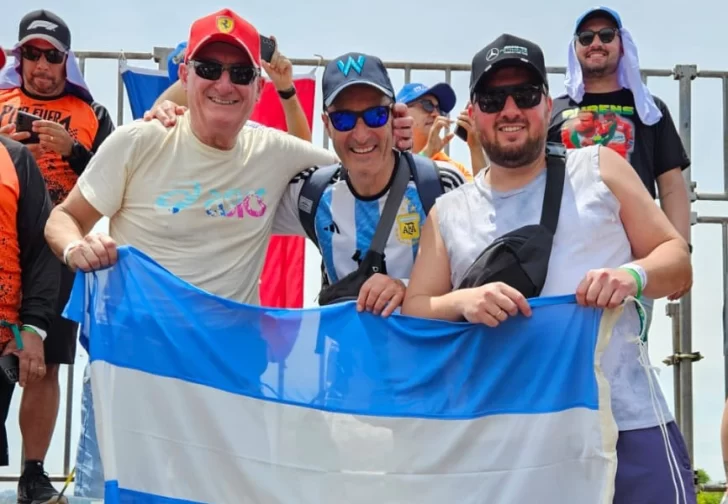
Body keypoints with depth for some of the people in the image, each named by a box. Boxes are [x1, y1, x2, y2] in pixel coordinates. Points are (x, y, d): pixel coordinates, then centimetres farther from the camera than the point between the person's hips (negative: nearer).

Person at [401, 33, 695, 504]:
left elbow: (677, 260, 8)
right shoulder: (448, 212, 10)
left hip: (629, 423, -1)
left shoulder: (599, 168, 6)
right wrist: (464, 301, -13)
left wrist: (634, 275, -15)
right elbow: (413, 312, 8)